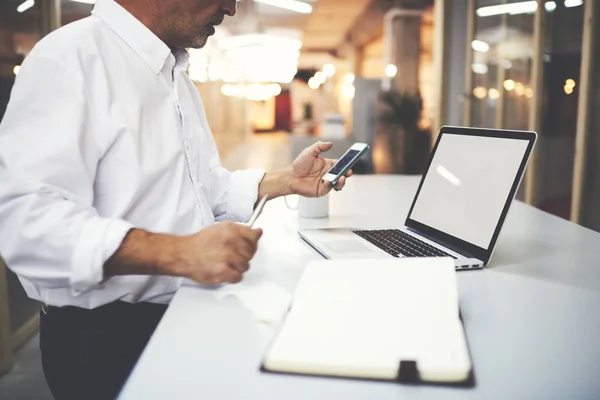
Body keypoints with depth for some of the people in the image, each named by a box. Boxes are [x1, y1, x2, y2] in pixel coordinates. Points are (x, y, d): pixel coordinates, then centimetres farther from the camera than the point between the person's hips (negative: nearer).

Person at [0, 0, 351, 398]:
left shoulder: (179, 80, 12)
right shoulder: (70, 57, -17)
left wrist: (286, 181, 5)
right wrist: (178, 253, -36)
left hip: (188, 314, 8)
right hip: (105, 334, -8)